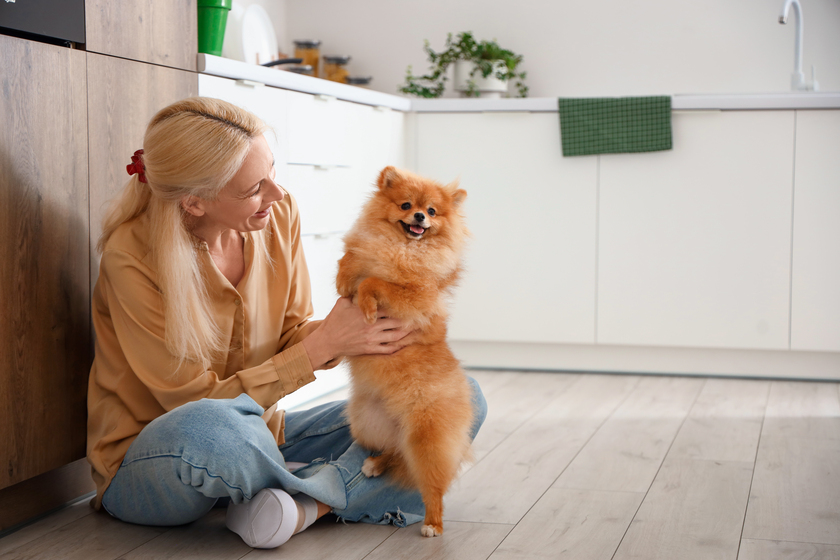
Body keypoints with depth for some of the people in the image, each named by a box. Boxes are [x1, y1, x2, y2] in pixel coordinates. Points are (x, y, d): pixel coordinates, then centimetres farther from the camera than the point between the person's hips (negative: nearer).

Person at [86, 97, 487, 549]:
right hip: (151, 458, -5)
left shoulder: (279, 216, -6)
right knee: (207, 429, -45)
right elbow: (198, 402, -21)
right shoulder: (132, 257, -22)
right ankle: (334, 490, -14)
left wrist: (338, 330, -22)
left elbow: (290, 336, 1)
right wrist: (322, 345, -25)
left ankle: (304, 503, -24)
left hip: (257, 435, 6)